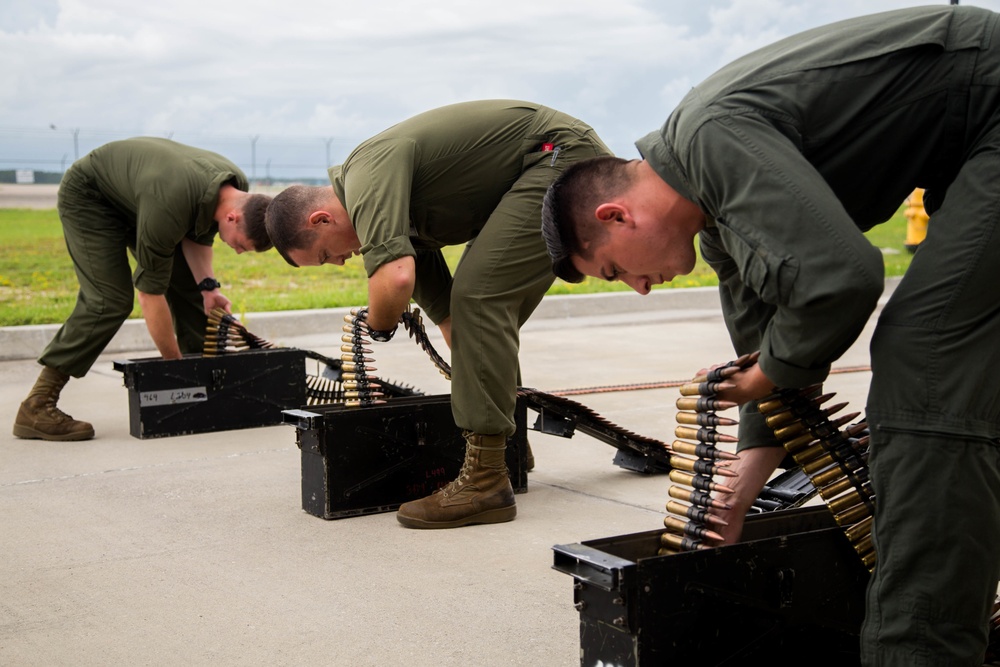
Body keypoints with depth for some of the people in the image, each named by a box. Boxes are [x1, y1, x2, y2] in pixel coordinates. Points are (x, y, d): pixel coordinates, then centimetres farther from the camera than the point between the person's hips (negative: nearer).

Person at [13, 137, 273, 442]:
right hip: (87, 196, -8)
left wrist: (207, 286, -14)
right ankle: (36, 407, -20)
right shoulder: (168, 209, -42)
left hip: (134, 193, 8)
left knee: (189, 284, 0)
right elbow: (150, 294, -32)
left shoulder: (239, 192, -19)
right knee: (111, 299, -21)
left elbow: (198, 236, 2)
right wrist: (175, 364, -24)